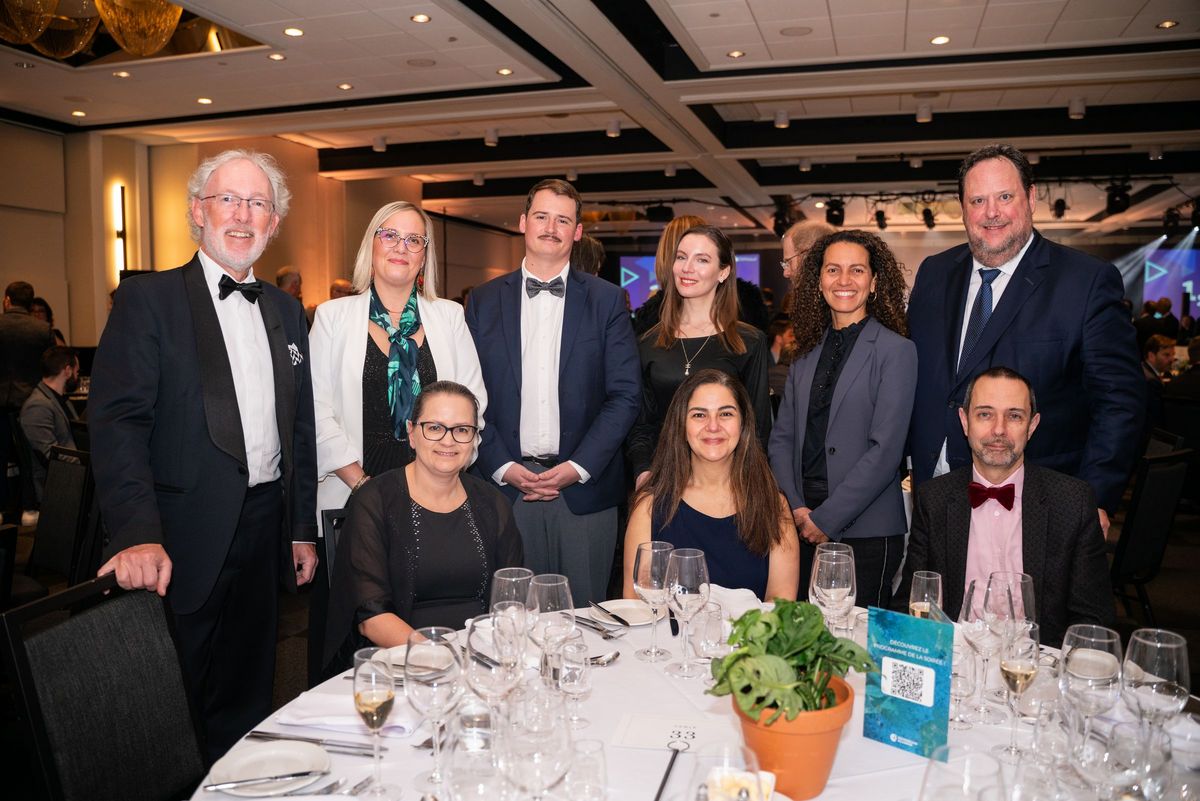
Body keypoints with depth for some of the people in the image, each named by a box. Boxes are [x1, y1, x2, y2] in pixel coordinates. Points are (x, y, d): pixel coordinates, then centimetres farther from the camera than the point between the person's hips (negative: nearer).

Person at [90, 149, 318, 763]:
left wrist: (303, 529, 11)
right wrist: (138, 534, -26)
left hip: (266, 529, 5)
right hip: (187, 541, -5)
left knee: (248, 694, 18)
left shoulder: (286, 311, 10)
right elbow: (117, 423, -15)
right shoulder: (148, 300, -6)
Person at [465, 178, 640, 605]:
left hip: (584, 490, 0)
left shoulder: (607, 300, 4)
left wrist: (578, 467, -9)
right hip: (505, 484, 1)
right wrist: (501, 466, -7)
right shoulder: (484, 301, 7)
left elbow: (625, 394, -1)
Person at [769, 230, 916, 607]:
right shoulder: (807, 354, 12)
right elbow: (782, 438, 10)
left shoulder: (896, 351, -5)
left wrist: (826, 518, -13)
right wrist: (796, 508, -4)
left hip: (865, 532, -4)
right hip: (801, 528, 5)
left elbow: (886, 450, -12)